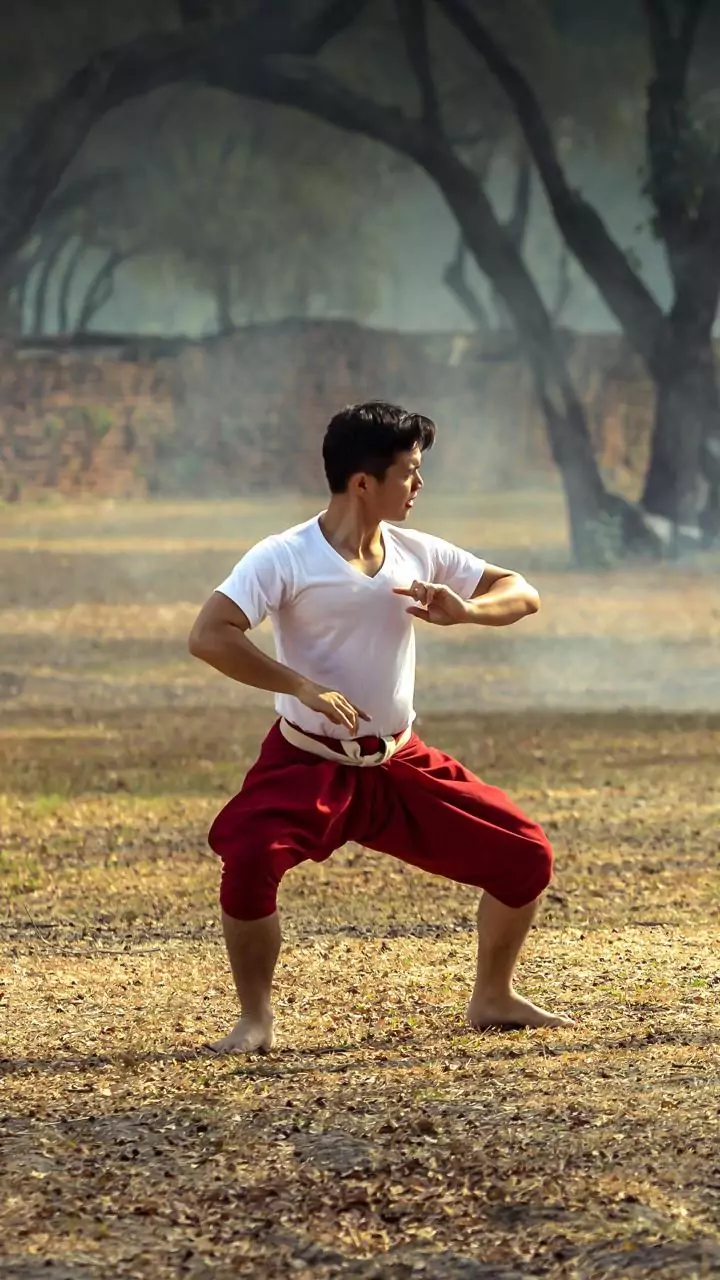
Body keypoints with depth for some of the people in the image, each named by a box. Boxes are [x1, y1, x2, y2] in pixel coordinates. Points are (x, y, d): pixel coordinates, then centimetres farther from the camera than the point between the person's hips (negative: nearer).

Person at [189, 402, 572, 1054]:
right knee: (249, 859, -32)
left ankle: (494, 999, 25)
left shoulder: (417, 553, 4)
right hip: (309, 764, -5)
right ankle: (255, 1020, -12)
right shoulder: (285, 558, -14)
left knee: (526, 856, 3)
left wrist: (461, 610, -14)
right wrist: (302, 688, -31)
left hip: (401, 765, 5)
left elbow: (522, 595, 8)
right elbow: (209, 635, -24)